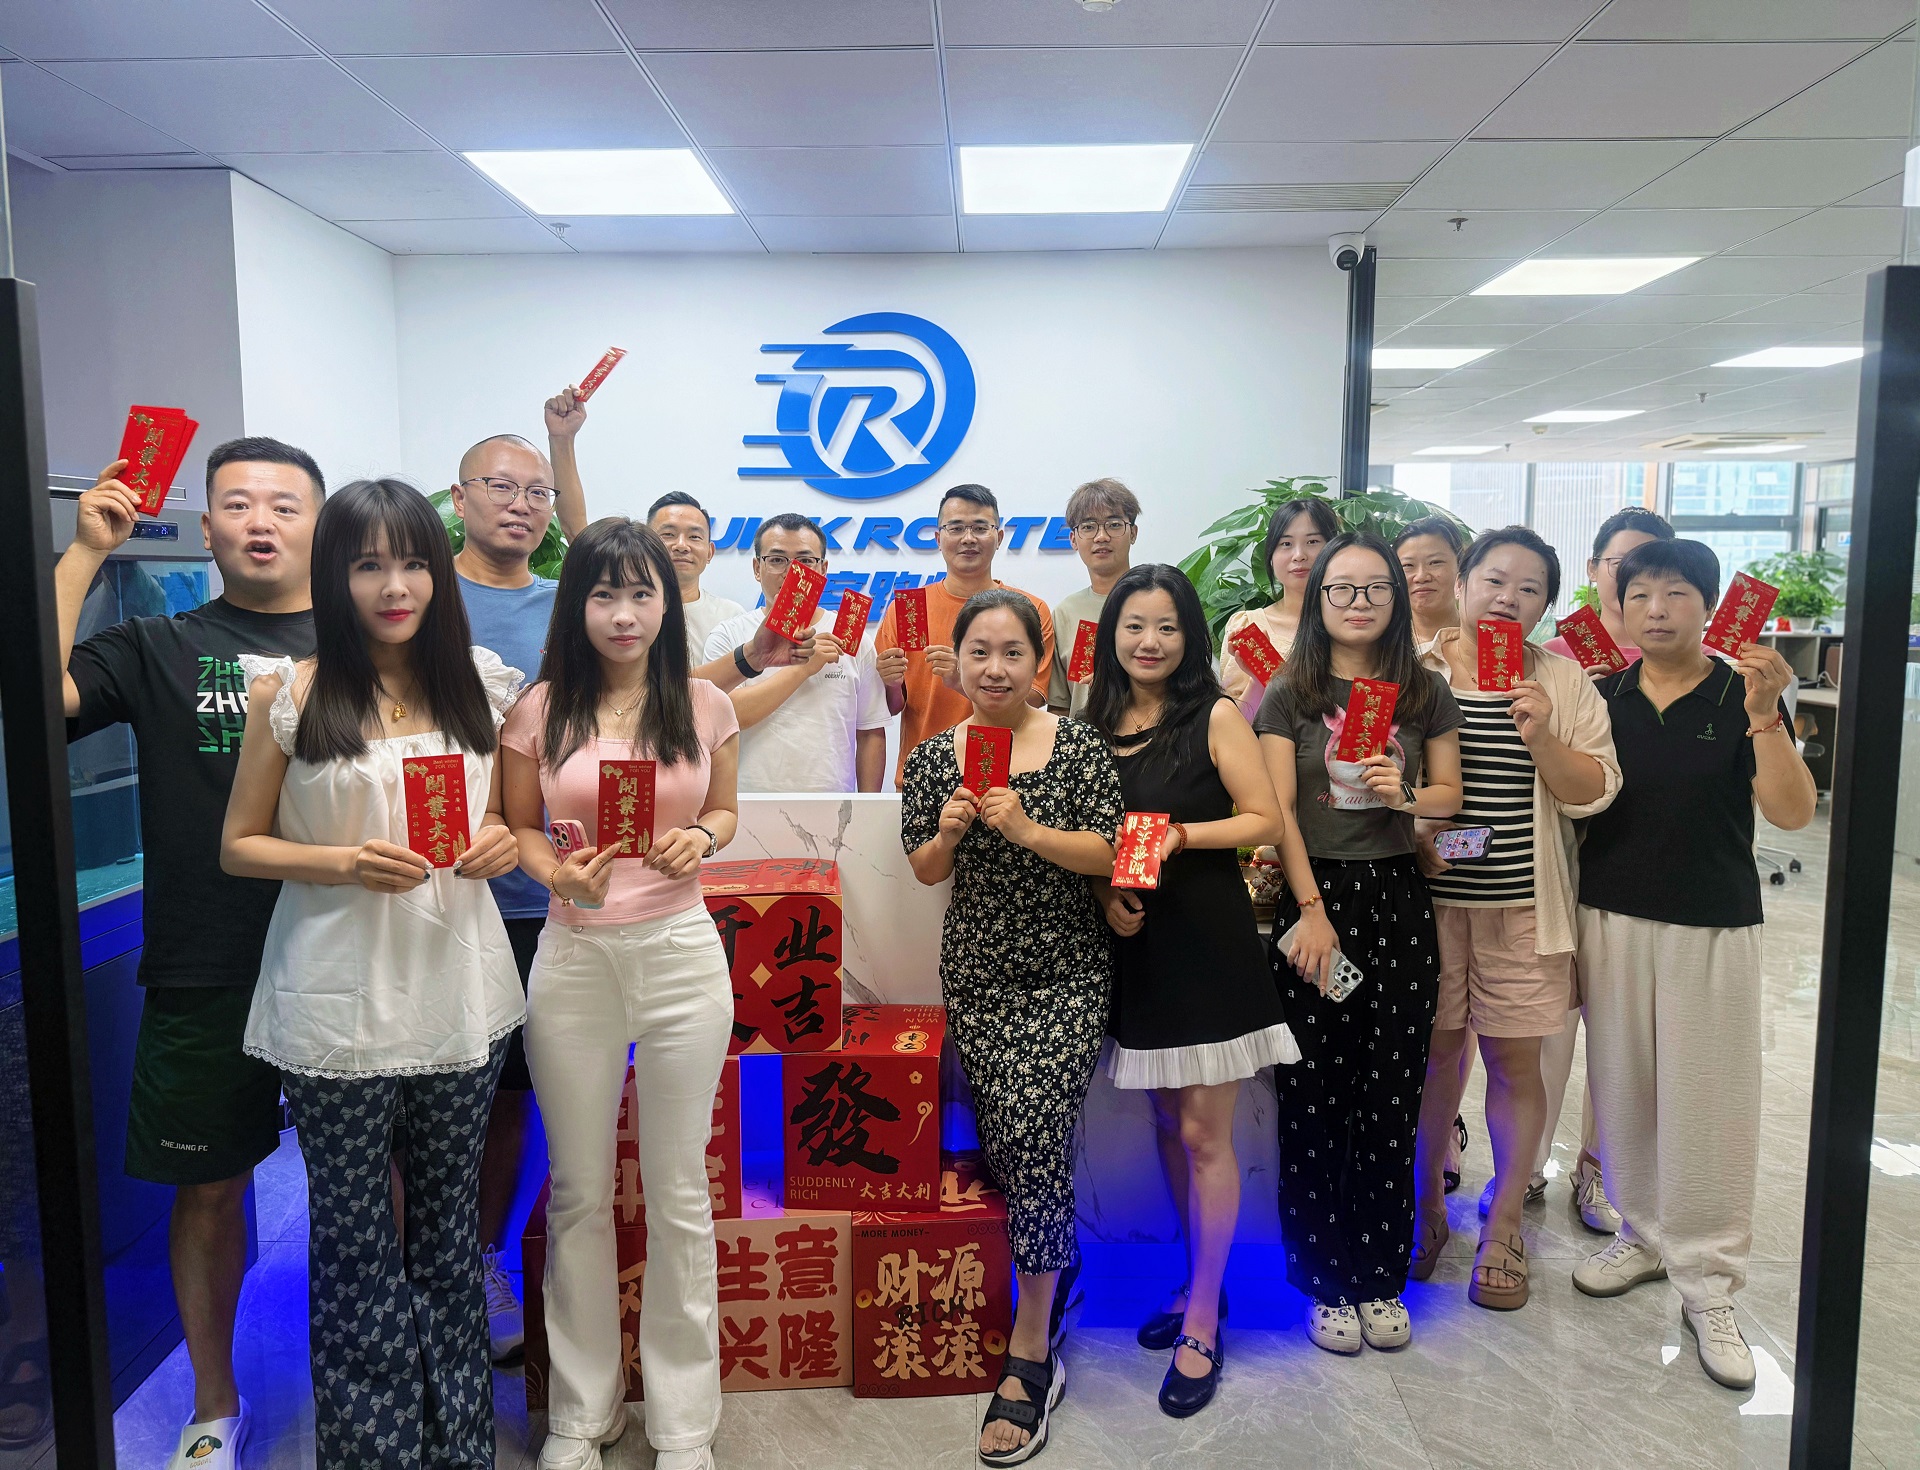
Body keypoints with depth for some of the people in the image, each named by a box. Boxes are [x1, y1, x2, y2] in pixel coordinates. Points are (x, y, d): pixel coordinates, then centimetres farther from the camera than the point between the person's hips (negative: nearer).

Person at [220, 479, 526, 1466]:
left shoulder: (482, 685, 2)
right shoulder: (289, 694, -5)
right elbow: (238, 845, 0)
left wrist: (501, 841, -8)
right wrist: (341, 863, -17)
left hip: (459, 989, 3)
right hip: (337, 1004, -2)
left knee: (450, 1222, 15)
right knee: (355, 1238, 9)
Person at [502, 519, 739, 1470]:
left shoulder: (704, 706, 0)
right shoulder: (540, 711, -1)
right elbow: (518, 828, 6)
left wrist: (700, 838, -10)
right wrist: (562, 876, -14)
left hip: (681, 953, 0)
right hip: (574, 956, 0)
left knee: (679, 1194, 9)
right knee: (579, 1193, 12)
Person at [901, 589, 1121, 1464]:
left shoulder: (1079, 747, -5)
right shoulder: (934, 758, 3)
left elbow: (1109, 854, -9)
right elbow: (923, 871, 7)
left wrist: (1028, 831, -22)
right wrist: (948, 833, -14)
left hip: (1068, 974, -3)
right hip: (977, 974, 3)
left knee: (1035, 1129, -15)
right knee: (1005, 1141, 7)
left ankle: (1030, 1353, -1)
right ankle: (1058, 1261, 40)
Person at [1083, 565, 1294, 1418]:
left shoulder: (1214, 716, -6)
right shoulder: (1095, 727, 7)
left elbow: (1264, 820, -8)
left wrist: (1180, 833, -20)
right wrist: (1104, 891, -6)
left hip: (1209, 939, -5)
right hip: (1135, 942, 5)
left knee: (1204, 1134, 0)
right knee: (1166, 1125, 16)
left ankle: (1202, 1325, 14)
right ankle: (1199, 1284, 34)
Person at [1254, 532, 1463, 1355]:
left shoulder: (1425, 695, 9)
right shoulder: (1289, 694, 2)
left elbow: (1450, 794, 13)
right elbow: (1279, 810, -4)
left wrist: (1405, 795, -9)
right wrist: (1311, 909, -11)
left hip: (1398, 896, 2)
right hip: (1312, 894, -2)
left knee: (1390, 1099, 6)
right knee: (1315, 1100, 2)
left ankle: (1382, 1280, 21)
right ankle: (1327, 1284, 16)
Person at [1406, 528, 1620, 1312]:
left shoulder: (1562, 679, 4)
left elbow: (1595, 793, 0)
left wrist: (1542, 739, -16)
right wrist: (1411, 835, -14)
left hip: (1523, 902, 1)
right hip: (1427, 895, -1)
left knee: (1515, 1060, 7)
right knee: (1435, 1049, 10)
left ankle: (1503, 1226, 26)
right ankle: (1426, 1208, 30)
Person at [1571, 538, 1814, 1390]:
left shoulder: (1744, 698, -3)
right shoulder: (1602, 698, 4)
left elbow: (1793, 813, -14)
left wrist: (1764, 715, -24)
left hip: (1713, 929, -3)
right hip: (1611, 920, 3)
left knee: (1709, 1105, 0)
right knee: (1622, 1088, 10)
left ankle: (1707, 1285, 13)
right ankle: (1644, 1234, 30)